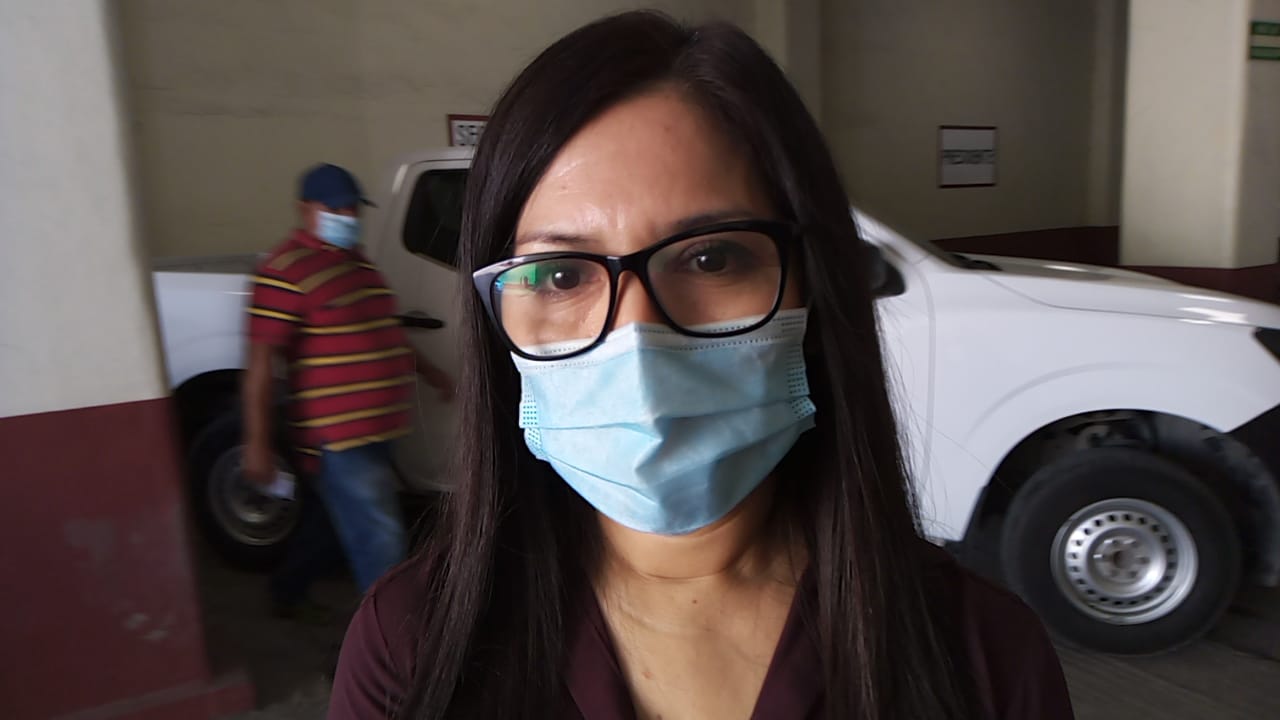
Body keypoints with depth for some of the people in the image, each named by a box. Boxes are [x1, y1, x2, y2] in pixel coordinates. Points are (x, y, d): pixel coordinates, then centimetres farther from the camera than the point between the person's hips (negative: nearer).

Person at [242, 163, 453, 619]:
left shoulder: (356, 260, 14)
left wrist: (426, 370, 29)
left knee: (328, 521, 24)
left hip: (372, 431, 9)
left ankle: (287, 593, 46)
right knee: (380, 539, -5)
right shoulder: (285, 271, -14)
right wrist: (257, 444, -20)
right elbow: (260, 363, -17)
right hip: (337, 439, -9)